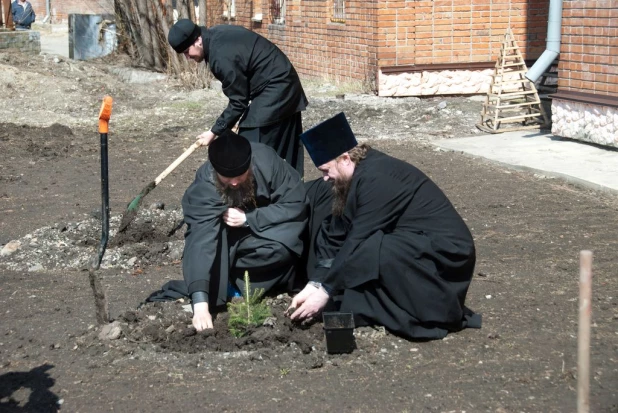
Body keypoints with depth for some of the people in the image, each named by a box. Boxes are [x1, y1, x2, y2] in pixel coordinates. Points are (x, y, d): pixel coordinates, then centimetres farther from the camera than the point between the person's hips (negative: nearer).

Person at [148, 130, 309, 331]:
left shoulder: (267, 162, -29)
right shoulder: (204, 186, -31)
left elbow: (296, 204, -20)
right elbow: (200, 241, -39)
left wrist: (248, 218, -30)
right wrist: (201, 303, -49)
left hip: (266, 229, 0)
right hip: (229, 238, 0)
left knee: (282, 248, -32)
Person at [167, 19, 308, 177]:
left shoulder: (221, 57, -27)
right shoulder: (215, 35, 2)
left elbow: (238, 102, -20)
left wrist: (215, 131, -11)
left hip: (274, 89, -10)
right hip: (283, 84, 10)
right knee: (286, 144, 17)